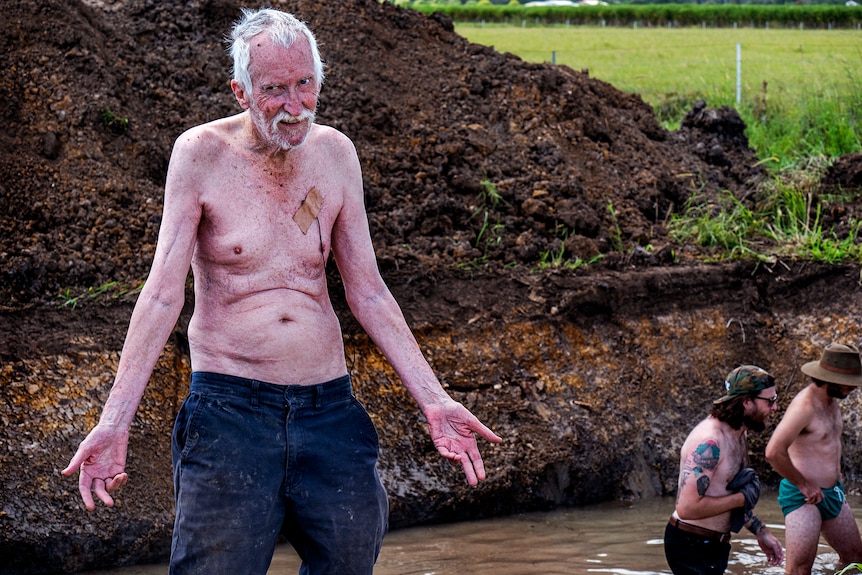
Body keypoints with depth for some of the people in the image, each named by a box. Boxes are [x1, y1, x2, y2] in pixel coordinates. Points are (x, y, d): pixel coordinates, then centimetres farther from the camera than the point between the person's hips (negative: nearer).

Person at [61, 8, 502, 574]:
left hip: (329, 406, 4)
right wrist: (115, 420, -15)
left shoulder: (335, 153, 7)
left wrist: (434, 400, 6)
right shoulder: (201, 154, -4)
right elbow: (164, 293, -7)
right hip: (228, 408, -4)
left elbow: (368, 292, 11)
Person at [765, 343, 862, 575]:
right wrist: (803, 484, -20)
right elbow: (774, 452, -31)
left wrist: (836, 473, 15)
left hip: (832, 492, 10)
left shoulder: (832, 399, 8)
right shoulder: (805, 405, -22)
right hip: (804, 496, -10)